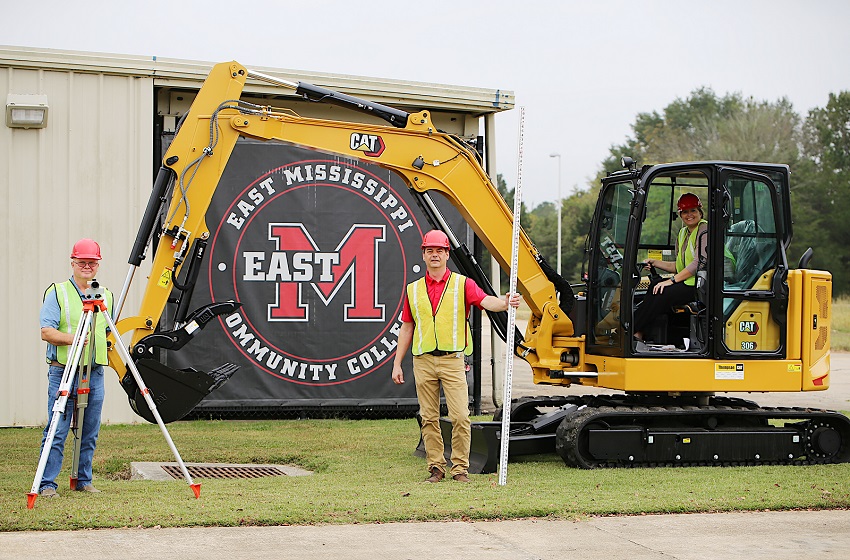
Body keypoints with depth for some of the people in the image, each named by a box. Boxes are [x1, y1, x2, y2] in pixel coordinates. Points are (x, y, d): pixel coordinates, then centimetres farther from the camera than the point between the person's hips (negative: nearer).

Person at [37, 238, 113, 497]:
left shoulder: (105, 295, 14)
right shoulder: (57, 292, -1)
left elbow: (111, 330, 24)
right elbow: (46, 331, -9)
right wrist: (70, 338, -24)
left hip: (95, 373, 5)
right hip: (63, 371, -5)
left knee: (90, 433, 8)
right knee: (56, 432, -6)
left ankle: (84, 480, 18)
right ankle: (47, 484, -1)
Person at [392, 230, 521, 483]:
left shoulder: (462, 284, 4)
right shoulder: (413, 289, 13)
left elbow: (485, 300, -14)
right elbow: (406, 329, 16)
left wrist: (504, 303, -37)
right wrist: (397, 363, 12)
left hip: (452, 359, -3)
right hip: (423, 360, 3)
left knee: (460, 416, -8)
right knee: (429, 417, 5)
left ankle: (460, 468, 2)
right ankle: (436, 467, 13)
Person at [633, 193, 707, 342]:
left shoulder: (705, 230, -8)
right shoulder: (683, 233, 19)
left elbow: (700, 263, -17)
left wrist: (672, 280, -18)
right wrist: (654, 263, 8)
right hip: (687, 282, 8)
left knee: (664, 293, -25)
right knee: (655, 286, -14)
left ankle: (631, 330, -20)